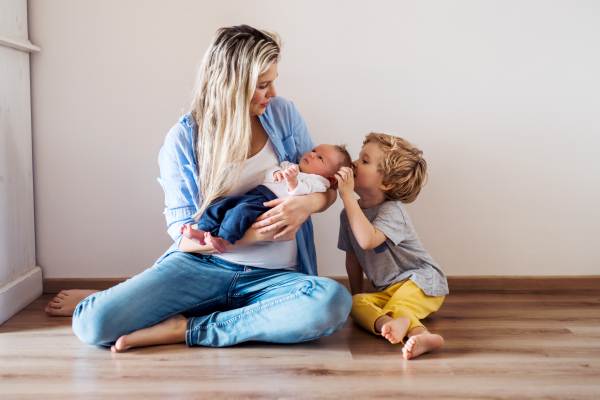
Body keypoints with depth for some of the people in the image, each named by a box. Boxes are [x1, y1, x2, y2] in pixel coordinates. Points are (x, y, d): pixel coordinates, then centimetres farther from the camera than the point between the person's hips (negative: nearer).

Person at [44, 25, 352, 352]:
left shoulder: (283, 114, 4)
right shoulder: (182, 140, -3)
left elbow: (326, 187, 11)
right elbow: (186, 238, -4)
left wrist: (309, 203, -14)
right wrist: (255, 233, -19)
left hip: (271, 276, 3)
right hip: (201, 266, -2)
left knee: (335, 302, -34)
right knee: (94, 326, -25)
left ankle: (183, 328, -19)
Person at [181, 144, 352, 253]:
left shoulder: (318, 181, 8)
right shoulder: (290, 166, 32)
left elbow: (301, 193, -11)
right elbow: (266, 172, 23)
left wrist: (292, 181, -30)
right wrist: (275, 173, 1)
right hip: (253, 193, 8)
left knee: (242, 211, -34)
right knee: (219, 206, -8)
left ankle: (224, 240, -41)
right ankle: (203, 232, -18)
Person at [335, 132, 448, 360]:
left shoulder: (392, 211, -19)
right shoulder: (349, 213, 3)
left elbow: (367, 240, -38)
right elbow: (353, 256, 15)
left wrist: (348, 196, -35)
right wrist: (356, 292, 18)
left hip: (421, 282, -6)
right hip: (387, 290, 7)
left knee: (396, 307, -34)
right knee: (354, 304, -22)